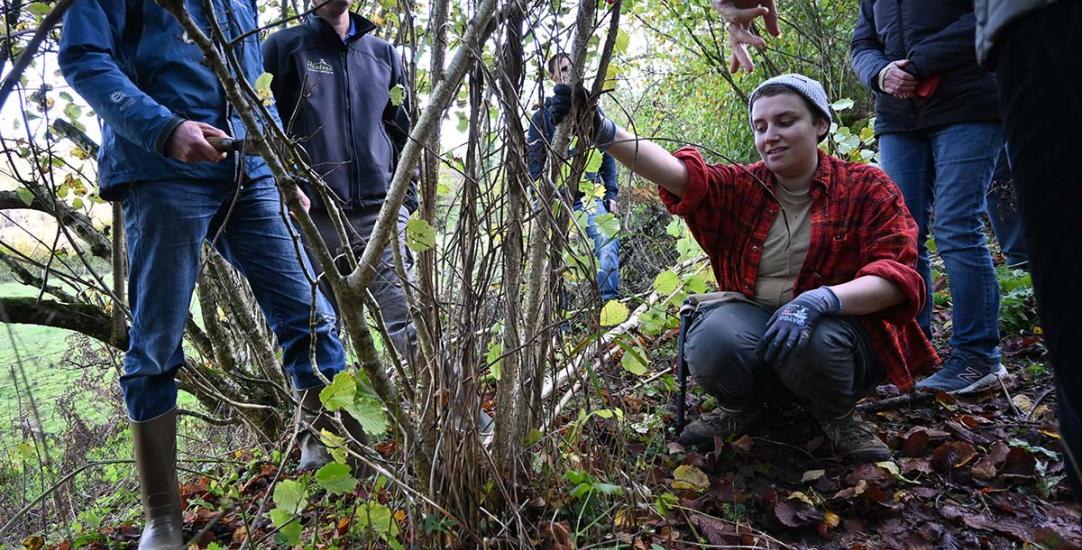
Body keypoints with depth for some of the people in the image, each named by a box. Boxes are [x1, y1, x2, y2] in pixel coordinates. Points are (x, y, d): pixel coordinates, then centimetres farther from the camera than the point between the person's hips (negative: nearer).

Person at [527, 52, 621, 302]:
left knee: (607, 240, -22)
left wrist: (611, 194, 6)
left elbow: (607, 153, 16)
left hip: (590, 194, 1)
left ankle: (610, 302, -25)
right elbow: (533, 158, 5)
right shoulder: (544, 113, 11)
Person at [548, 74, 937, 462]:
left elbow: (897, 274, -10)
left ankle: (838, 416, 1)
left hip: (842, 329, -1)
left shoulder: (868, 187, 1)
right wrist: (602, 131, -31)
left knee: (810, 340, -36)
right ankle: (741, 410, 5)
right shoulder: (741, 187, 5)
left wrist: (822, 299, -30)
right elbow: (678, 173, -14)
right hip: (756, 325, 2)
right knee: (713, 338, -31)